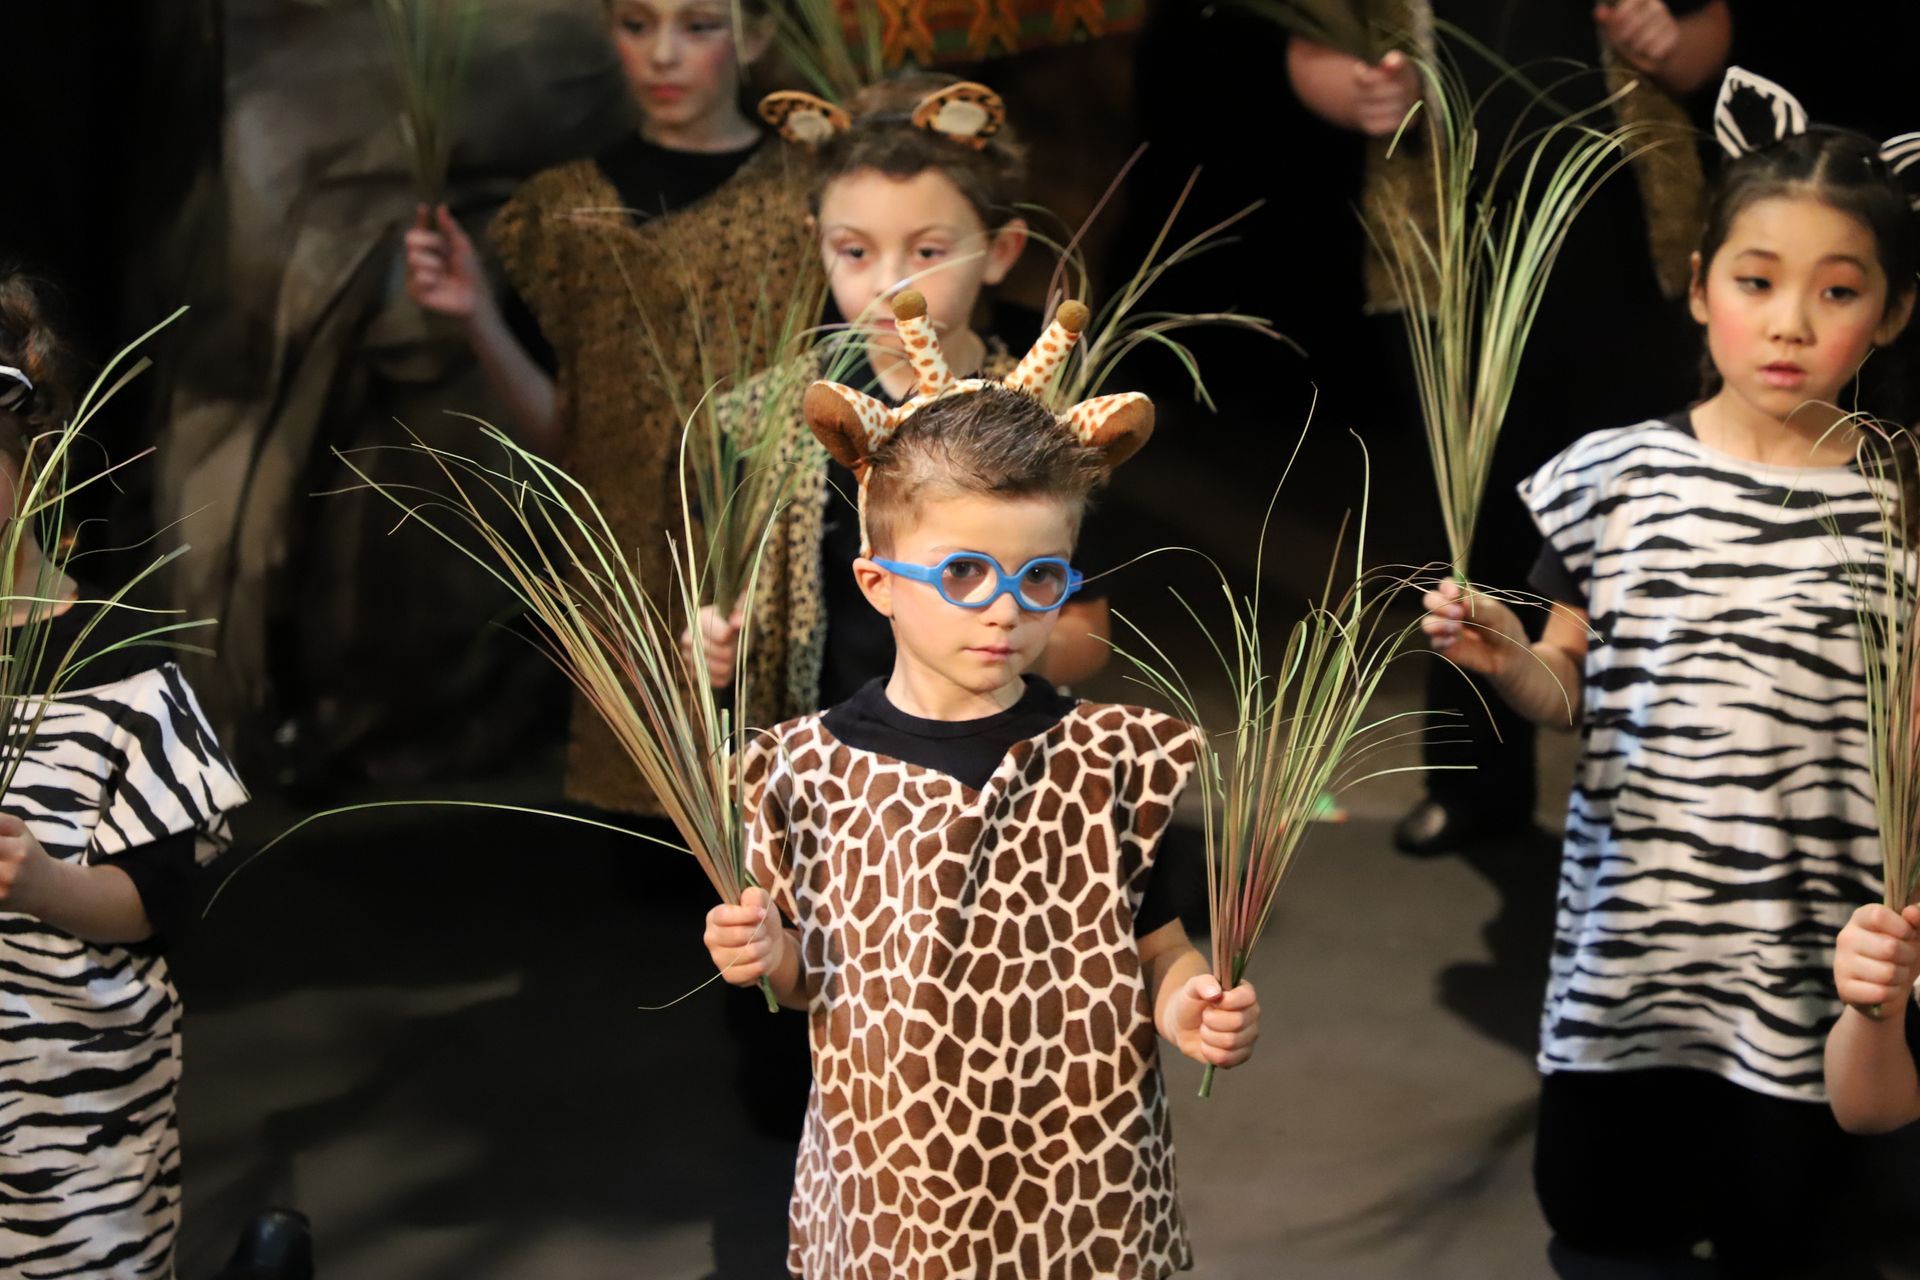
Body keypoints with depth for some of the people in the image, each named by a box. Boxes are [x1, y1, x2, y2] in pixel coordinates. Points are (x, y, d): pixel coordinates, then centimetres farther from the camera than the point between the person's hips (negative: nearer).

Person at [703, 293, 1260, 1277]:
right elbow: (815, 977, 7)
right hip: (886, 1174, 1)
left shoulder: (1113, 759, -6)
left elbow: (1154, 944, 1)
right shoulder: (812, 766, -4)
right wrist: (768, 957, -13)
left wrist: (1187, 1007, -19)